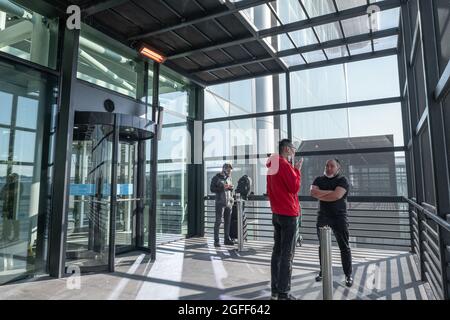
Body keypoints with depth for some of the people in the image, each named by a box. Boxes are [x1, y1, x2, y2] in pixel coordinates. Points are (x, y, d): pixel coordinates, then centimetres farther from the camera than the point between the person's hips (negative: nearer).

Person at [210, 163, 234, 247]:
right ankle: (216, 241, 0)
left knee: (227, 221, 8)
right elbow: (212, 189, -6)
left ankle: (227, 239, 17)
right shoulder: (216, 178, -2)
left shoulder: (229, 178, 15)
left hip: (229, 203, 5)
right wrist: (222, 187, -17)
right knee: (218, 221, -5)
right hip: (220, 203, -5)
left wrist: (231, 188, -1)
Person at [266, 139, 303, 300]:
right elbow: (295, 187, -16)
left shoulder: (272, 166, 14)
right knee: (287, 254, -3)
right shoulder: (285, 165, -14)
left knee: (277, 251, 12)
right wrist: (297, 170, -6)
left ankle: (275, 290, 19)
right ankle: (283, 293, 2)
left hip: (276, 213, 9)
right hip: (288, 214, -9)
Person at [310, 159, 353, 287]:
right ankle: (322, 271, 20)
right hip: (323, 216, 3)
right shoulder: (319, 179, 9)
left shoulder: (342, 180, -2)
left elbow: (337, 195, -18)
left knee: (344, 246, 1)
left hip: (339, 216, -3)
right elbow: (313, 192, -9)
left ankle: (348, 275, 9)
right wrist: (330, 192, -14)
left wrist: (321, 195, -7)